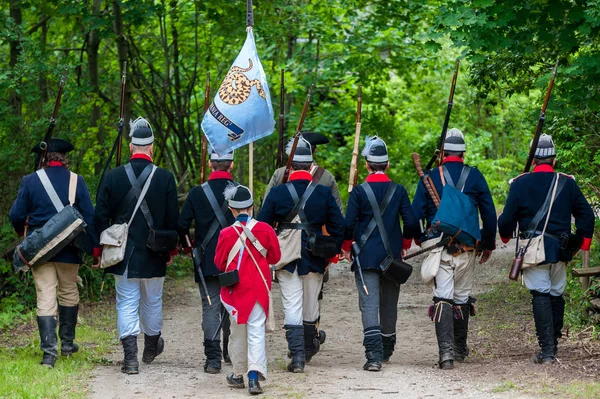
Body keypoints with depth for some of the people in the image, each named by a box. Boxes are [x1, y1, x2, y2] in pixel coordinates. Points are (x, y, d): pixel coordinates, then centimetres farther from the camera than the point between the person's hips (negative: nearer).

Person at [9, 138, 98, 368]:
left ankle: (49, 351, -9)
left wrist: (22, 231, 20)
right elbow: (90, 217, -3)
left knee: (45, 298, -1)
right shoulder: (76, 181, -3)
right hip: (69, 250, 1)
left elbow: (16, 215, -2)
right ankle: (67, 342, 27)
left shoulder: (30, 181, -4)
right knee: (69, 293, 18)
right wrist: (96, 246, 4)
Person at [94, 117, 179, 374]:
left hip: (123, 256, 0)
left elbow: (101, 218, -2)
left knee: (127, 303, 2)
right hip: (154, 256, 0)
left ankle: (130, 357, -10)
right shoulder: (165, 178, -6)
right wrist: (172, 250, 12)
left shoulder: (113, 177, -5)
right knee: (152, 302, 17)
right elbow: (173, 219, -1)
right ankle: (151, 347, 37)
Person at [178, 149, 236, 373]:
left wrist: (187, 247, 15)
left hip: (207, 262, -1)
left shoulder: (197, 193, -4)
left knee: (210, 307, 0)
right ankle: (230, 352, 28)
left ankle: (213, 357, -10)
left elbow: (182, 225, -3)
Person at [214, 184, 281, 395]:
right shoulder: (265, 230, -8)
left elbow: (220, 264, 0)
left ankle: (238, 374, 24)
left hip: (236, 288, 0)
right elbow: (275, 257, 4)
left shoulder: (226, 234, -11)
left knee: (238, 330, 15)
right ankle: (254, 374, -15)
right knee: (256, 330, 0)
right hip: (259, 288, 0)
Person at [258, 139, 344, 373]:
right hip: (315, 258, 2)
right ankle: (309, 348, 36)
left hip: (286, 259, -2)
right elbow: (339, 226, 1)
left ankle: (298, 356, -11)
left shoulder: (277, 193, -5)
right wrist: (333, 252, 13)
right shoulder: (324, 193, -2)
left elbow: (262, 225, -1)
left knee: (292, 307, -1)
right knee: (311, 305, 18)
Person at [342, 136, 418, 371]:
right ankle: (386, 351, 32)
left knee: (369, 304, -7)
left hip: (365, 256, -3)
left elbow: (349, 224, -9)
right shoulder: (399, 191, 0)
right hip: (392, 257, 3)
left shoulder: (359, 191, -7)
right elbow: (411, 223, -2)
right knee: (389, 305, 18)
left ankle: (374, 356, -21)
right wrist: (404, 245, 16)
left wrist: (346, 247, 8)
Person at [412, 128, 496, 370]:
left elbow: (416, 214, 1)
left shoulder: (430, 177, 1)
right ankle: (460, 349, 26)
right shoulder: (475, 176, 3)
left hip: (437, 248, -1)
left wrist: (421, 240, 18)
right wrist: (488, 245, 16)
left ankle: (446, 350, -21)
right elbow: (489, 214, 5)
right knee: (462, 298, 16)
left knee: (442, 298, -5)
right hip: (467, 249, 1)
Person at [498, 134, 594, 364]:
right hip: (560, 250, 3)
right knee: (556, 295, 16)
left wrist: (505, 235, 20)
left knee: (541, 296, -4)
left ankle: (547, 350, -13)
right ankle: (553, 344, 24)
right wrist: (582, 244, 16)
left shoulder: (520, 184, -3)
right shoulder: (567, 183, 4)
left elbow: (507, 220, -2)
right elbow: (586, 215, 6)